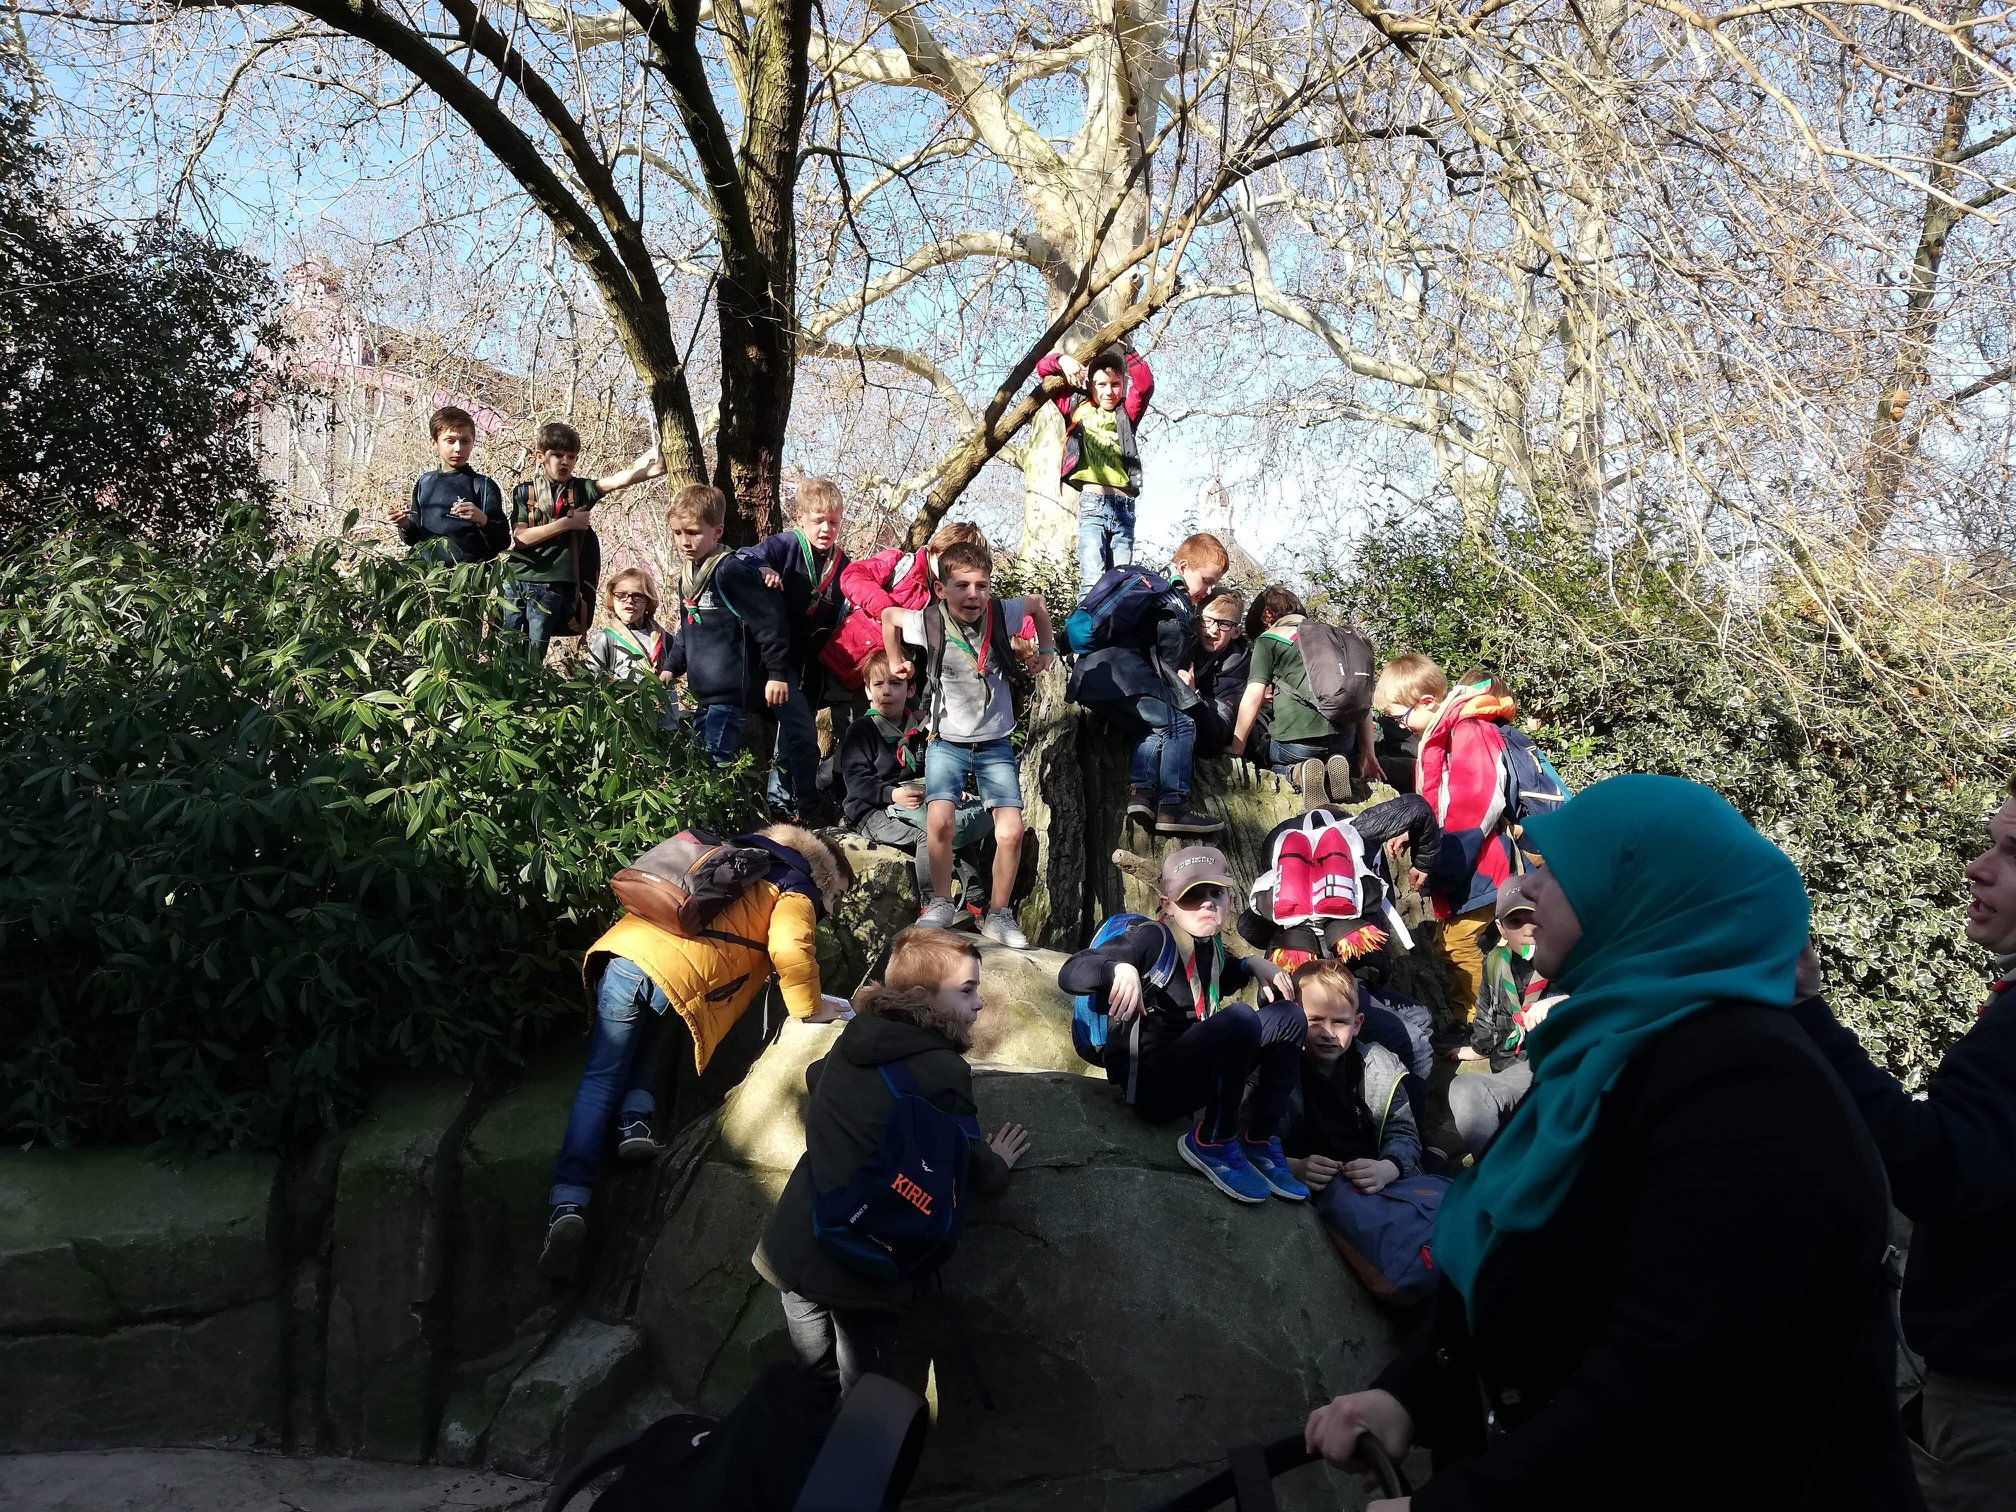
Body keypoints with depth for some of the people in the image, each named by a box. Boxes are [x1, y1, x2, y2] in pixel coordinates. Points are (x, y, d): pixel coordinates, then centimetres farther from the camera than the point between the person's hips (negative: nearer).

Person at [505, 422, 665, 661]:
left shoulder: (581, 489, 6)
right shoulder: (524, 491, 6)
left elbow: (622, 478, -10)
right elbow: (520, 537, -5)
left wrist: (654, 466, -28)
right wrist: (566, 522, -10)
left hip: (551, 585, -1)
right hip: (514, 580, 1)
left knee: (534, 652, -1)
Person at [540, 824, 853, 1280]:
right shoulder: (795, 890, 13)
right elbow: (790, 950, -4)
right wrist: (810, 1008, 9)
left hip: (623, 949, 4)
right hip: (678, 976, -4)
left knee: (600, 1081, 6)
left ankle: (569, 1204, -10)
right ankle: (636, 1115, 4)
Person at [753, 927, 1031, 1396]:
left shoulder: (856, 1036, 5)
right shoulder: (944, 1072, -16)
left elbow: (815, 1077, 29)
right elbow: (976, 1171, -6)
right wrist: (999, 1164, 15)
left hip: (792, 1246, 7)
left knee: (813, 1378, 20)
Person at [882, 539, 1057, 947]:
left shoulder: (1000, 614, -10)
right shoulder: (929, 622, -13)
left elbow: (1037, 602, 12)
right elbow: (888, 615, 8)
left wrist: (1046, 648, 12)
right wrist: (895, 662, 12)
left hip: (996, 744, 2)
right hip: (947, 742, -1)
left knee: (1011, 832, -11)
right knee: (940, 820, -24)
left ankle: (998, 915, 10)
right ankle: (941, 903, 0)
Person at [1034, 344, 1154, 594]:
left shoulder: (1125, 413, 16)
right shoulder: (1078, 405, 13)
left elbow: (1145, 384, -2)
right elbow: (1043, 367, 13)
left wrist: (1125, 350, -10)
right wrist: (1064, 360, -8)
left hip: (1124, 506, 3)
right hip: (1092, 503, -3)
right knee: (1093, 581, -15)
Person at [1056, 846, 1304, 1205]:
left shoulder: (1211, 946, 9)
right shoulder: (1152, 938, -14)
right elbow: (1070, 974, -22)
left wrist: (1252, 964, 12)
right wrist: (1119, 968, -43)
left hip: (1193, 1074, 8)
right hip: (1151, 1080, -8)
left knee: (1288, 1017, 4)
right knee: (1240, 1020, -30)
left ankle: (1260, 1140, 1)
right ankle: (1212, 1142, -14)